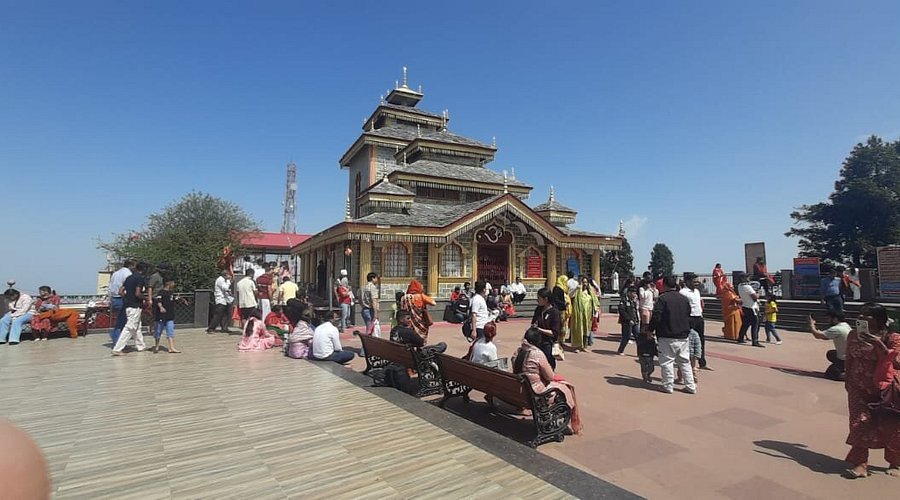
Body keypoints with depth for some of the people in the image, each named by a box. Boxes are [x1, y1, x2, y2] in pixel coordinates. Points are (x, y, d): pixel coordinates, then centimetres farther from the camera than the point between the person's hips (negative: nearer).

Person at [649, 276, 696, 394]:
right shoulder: (684, 299, 9)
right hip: (683, 336, 6)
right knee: (685, 361, 13)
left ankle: (668, 386, 8)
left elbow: (656, 317, -16)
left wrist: (651, 330, -5)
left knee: (667, 361, 3)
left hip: (667, 337, -6)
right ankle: (691, 386, 17)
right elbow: (689, 317, 17)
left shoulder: (662, 298, -12)